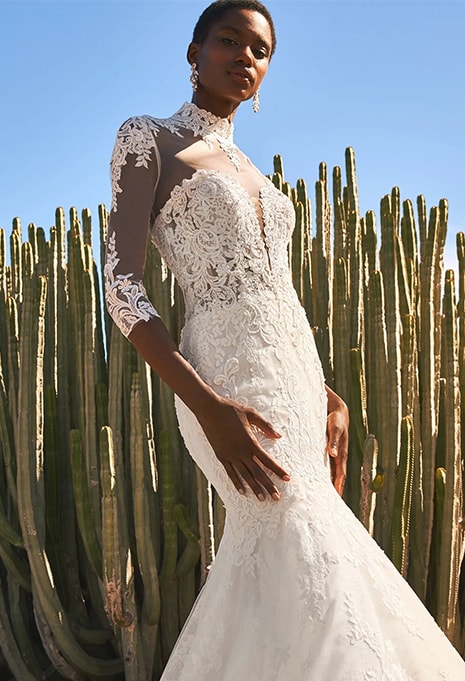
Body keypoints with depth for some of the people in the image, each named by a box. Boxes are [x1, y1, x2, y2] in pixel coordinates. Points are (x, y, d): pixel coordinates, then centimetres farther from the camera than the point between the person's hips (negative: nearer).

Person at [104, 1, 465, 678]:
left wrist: (327, 397, 9)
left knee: (261, 563, 10)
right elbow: (122, 287, -9)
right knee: (311, 564, -12)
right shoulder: (148, 138, 2)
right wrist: (208, 406, -20)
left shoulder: (247, 170, 22)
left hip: (297, 375, 7)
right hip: (232, 378, -7)